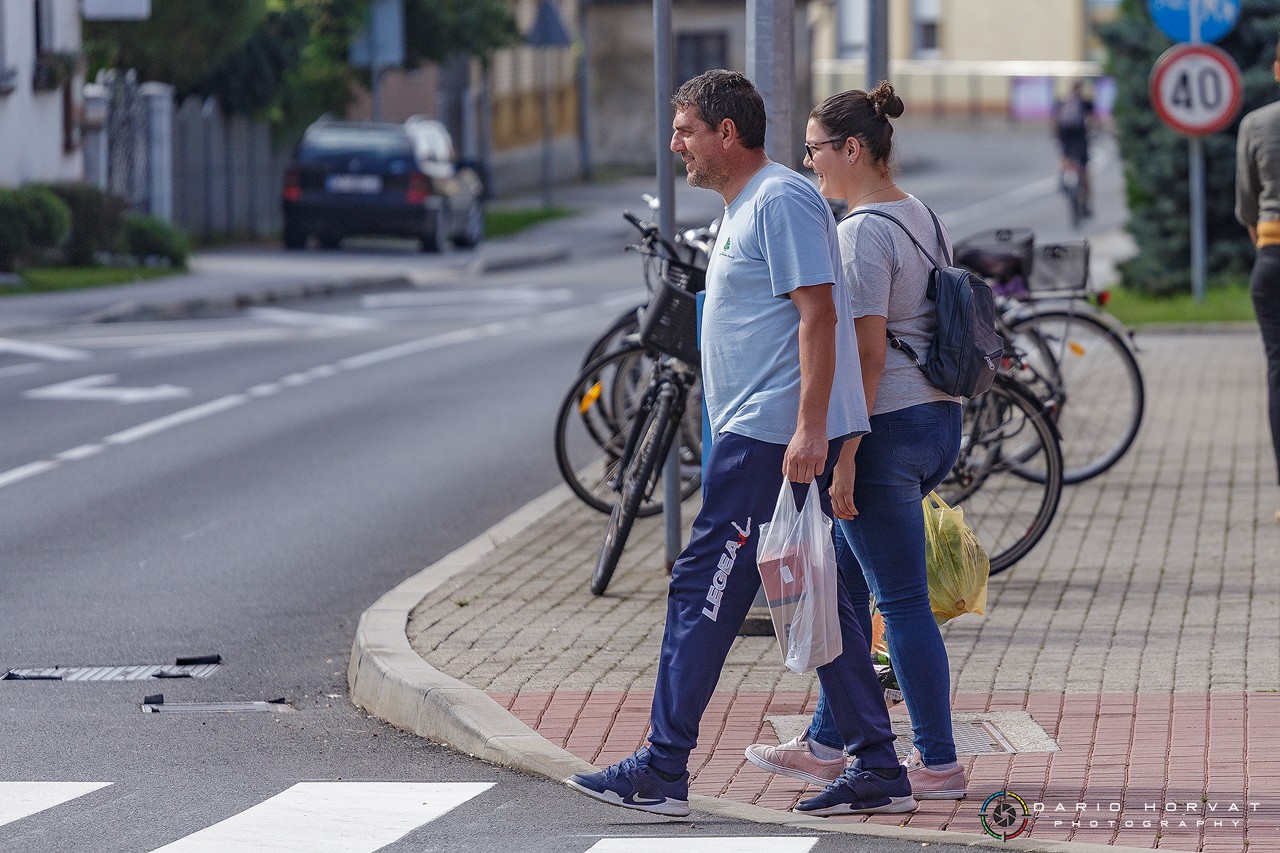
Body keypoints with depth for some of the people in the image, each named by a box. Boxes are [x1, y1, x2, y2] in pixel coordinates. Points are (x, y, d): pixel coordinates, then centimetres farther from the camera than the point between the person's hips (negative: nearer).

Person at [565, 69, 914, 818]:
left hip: (772, 437, -11)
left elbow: (819, 314, -19)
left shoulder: (781, 200, -12)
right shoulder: (746, 207, 21)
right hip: (763, 435, 11)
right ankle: (878, 770, 10)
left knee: (703, 592, -8)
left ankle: (663, 770, -7)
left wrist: (809, 428, -26)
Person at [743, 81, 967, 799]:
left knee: (904, 604, -4)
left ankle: (939, 765, 1)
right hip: (939, 419, 10)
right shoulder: (921, 217, 13)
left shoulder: (863, 233, -16)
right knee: (844, 584, 18)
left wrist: (843, 458, -20)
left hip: (886, 428, -10)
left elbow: (867, 353, -20)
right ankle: (827, 746, 25)